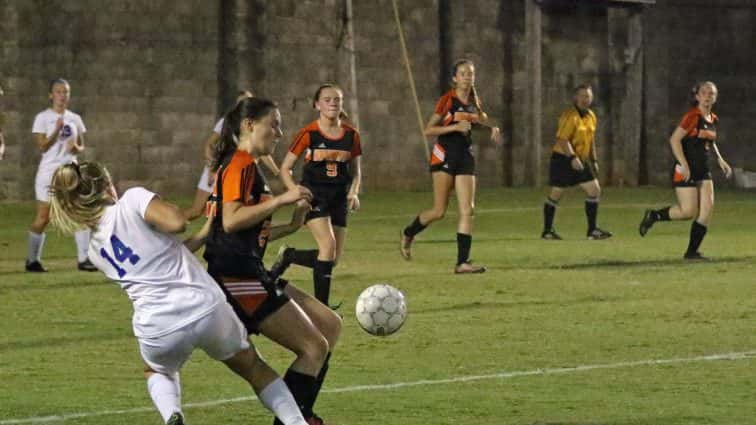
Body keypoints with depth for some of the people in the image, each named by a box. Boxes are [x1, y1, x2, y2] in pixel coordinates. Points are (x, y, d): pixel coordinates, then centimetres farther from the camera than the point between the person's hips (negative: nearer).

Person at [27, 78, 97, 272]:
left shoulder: (74, 118, 9)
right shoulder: (43, 118, -5)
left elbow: (81, 145, 14)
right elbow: (42, 146, -12)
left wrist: (76, 148, -9)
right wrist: (57, 130, -24)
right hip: (48, 171, -4)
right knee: (43, 218, -1)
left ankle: (83, 258, -2)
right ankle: (32, 260, 11)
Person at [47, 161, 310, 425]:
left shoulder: (96, 251, 15)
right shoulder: (133, 199, -2)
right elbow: (177, 222, -17)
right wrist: (167, 208, 6)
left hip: (157, 330, 2)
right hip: (205, 307, -2)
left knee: (156, 371, 37)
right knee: (253, 368, 25)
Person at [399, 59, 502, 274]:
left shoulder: (475, 102, 10)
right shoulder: (447, 100, -8)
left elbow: (481, 119, 31)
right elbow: (428, 130, -11)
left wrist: (492, 129, 10)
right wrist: (455, 127, -21)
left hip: (466, 157, 6)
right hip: (445, 157, -6)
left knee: (467, 210, -5)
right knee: (439, 211, -6)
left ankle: (462, 262, -5)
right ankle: (408, 234, 21)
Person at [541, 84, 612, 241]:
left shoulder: (591, 116, 10)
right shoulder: (570, 116, -16)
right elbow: (562, 139, -24)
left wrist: (594, 161, 17)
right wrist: (572, 157, -33)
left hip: (580, 160, 8)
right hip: (563, 158, -8)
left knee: (594, 190, 0)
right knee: (556, 194, 0)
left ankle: (592, 230, 5)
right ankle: (547, 231, 10)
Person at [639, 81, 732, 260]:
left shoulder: (713, 120, 10)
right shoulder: (693, 116, -13)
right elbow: (674, 139, -17)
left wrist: (720, 160, 14)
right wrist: (684, 165, -22)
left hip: (703, 171, 7)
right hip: (686, 171, -7)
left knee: (707, 209, -4)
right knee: (689, 211, -10)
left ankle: (692, 251, 3)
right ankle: (653, 216, 14)